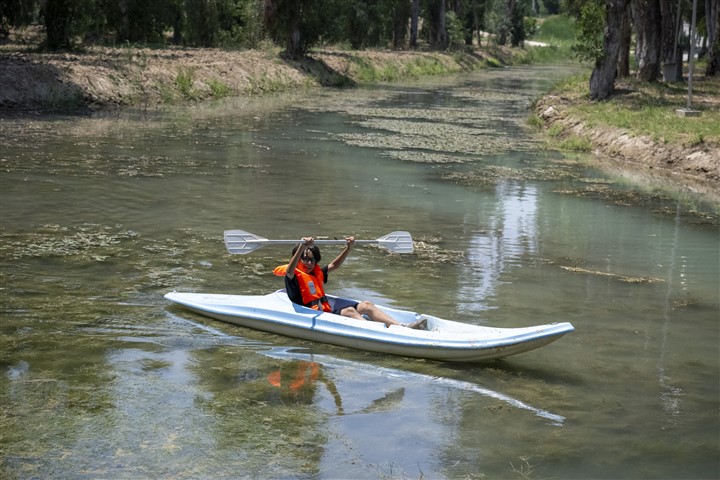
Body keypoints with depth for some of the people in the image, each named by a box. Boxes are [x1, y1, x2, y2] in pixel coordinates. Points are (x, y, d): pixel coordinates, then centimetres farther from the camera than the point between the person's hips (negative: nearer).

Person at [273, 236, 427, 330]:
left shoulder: (317, 272, 23)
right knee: (349, 311, -31)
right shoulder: (293, 275, -3)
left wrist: (348, 248, 20)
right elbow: (290, 269, -26)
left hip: (327, 305, 8)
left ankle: (402, 327, -21)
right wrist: (302, 247, -42)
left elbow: (334, 265, 33)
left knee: (366, 305, -7)